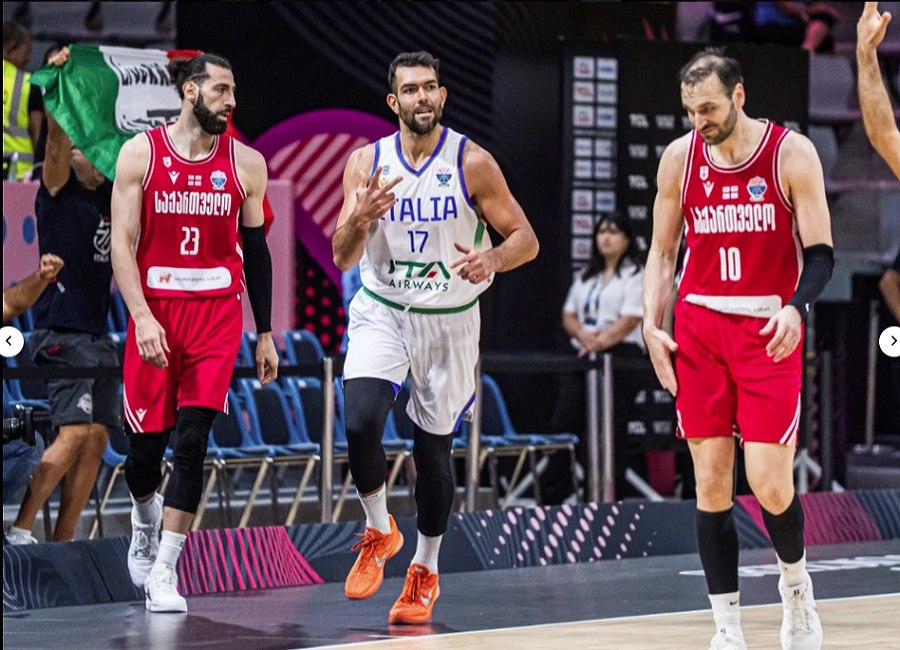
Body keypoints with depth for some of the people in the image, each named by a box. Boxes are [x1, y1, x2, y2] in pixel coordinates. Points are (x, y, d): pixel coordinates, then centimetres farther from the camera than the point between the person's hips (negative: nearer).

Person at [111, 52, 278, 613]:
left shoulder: (246, 162, 4)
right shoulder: (140, 153, -1)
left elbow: (256, 250, 10)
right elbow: (122, 243, -4)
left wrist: (265, 334, 10)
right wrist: (143, 317, -17)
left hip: (218, 312, 1)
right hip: (155, 310, 0)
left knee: (192, 438, -10)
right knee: (146, 440, 6)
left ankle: (163, 572, -6)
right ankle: (146, 519, 39)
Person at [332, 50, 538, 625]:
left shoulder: (473, 162, -11)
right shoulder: (367, 162, -5)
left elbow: (525, 239, -8)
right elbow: (342, 258, -5)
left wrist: (490, 262, -29)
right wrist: (361, 217, -27)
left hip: (449, 320, -1)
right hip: (381, 312, 1)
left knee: (434, 449, 6)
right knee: (361, 422, -21)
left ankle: (426, 571, 27)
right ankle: (379, 531, 6)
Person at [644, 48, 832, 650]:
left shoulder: (791, 153, -6)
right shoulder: (679, 158, 4)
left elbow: (820, 253, -7)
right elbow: (662, 251, 12)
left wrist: (796, 307, -25)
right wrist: (651, 326, 0)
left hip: (769, 331, -3)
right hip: (699, 328, 3)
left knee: (769, 483, -9)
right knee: (710, 484, 0)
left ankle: (796, 582, 22)